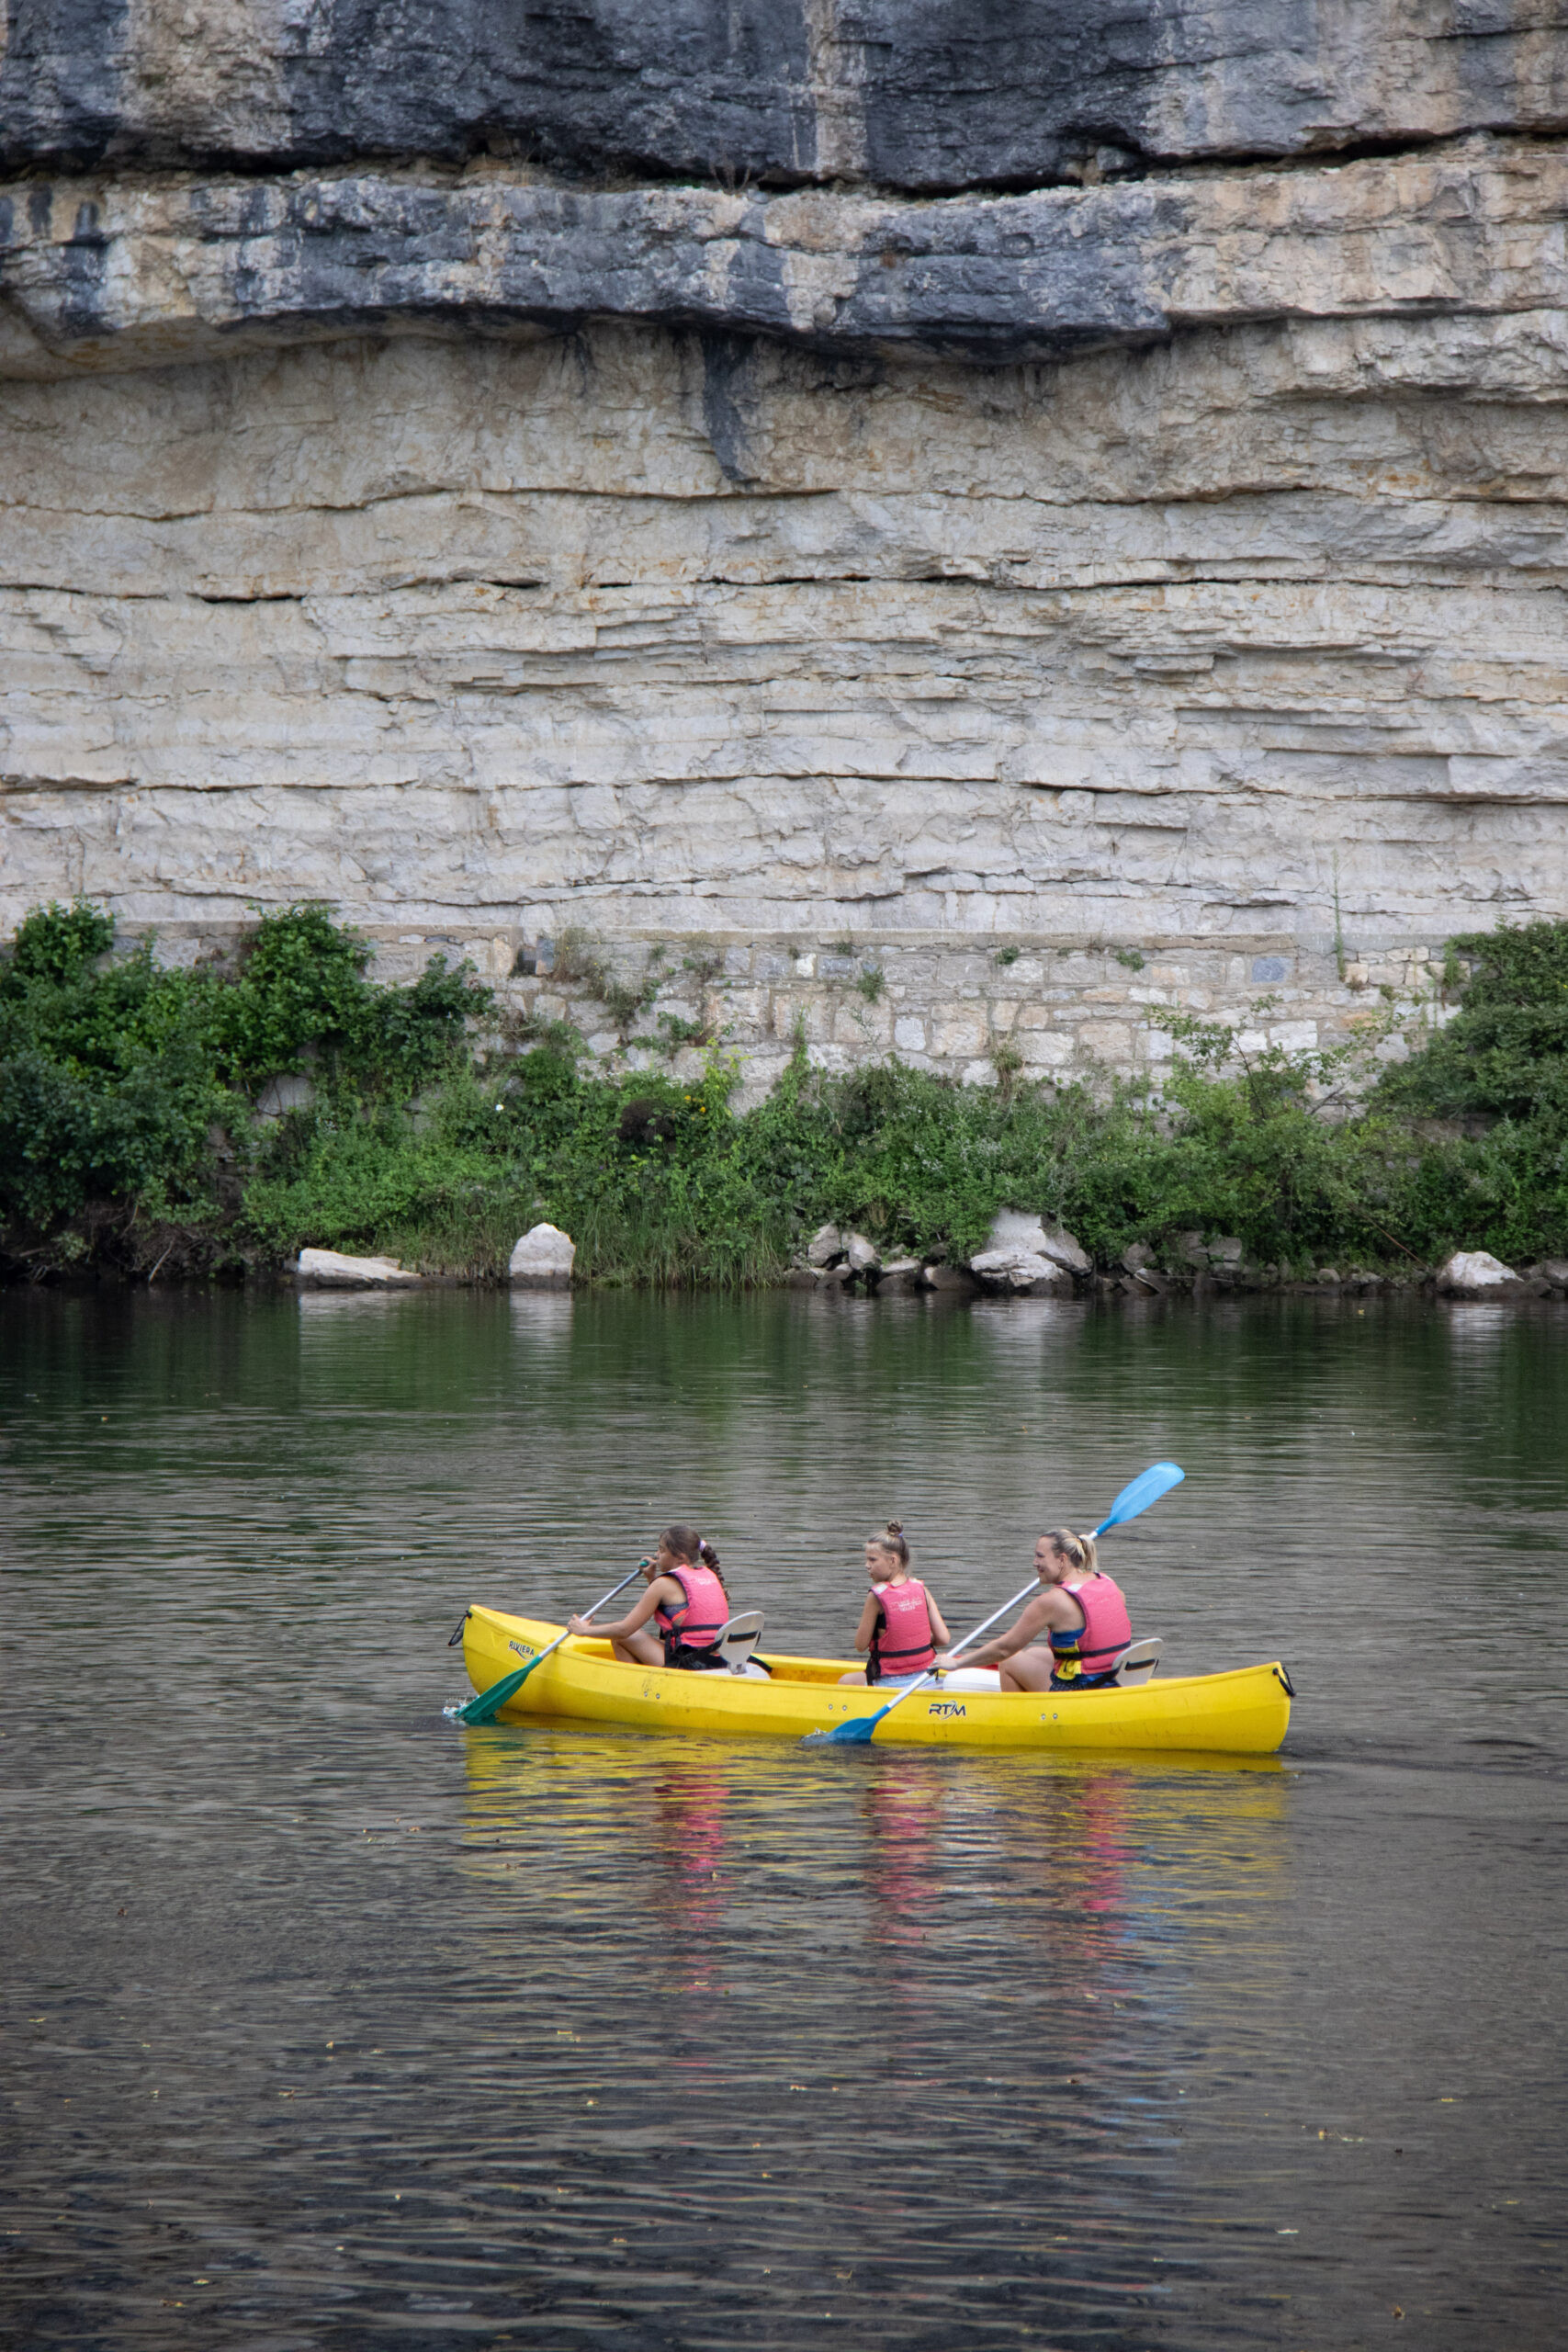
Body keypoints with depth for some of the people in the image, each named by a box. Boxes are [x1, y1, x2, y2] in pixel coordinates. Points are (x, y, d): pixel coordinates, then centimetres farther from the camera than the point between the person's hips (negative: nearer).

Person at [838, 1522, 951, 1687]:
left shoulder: (877, 1595, -14)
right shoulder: (920, 1588, 0)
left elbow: (860, 1645, -8)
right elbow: (944, 1638, -3)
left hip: (892, 1682, -5)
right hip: (924, 1677, 5)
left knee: (844, 1681, 22)